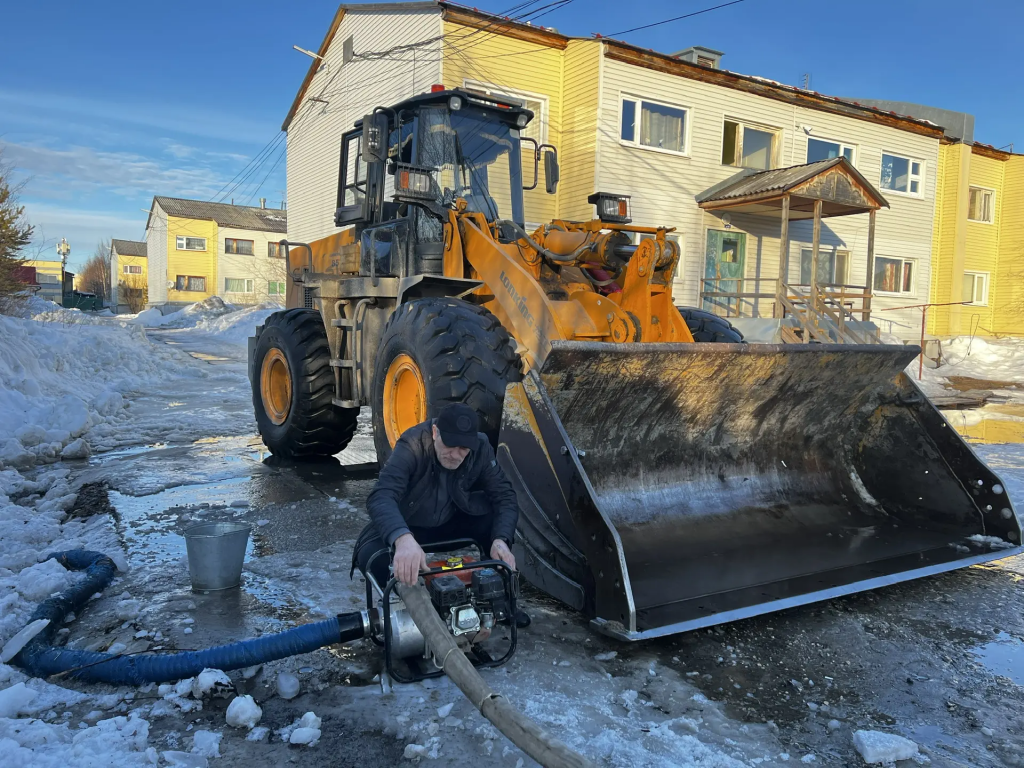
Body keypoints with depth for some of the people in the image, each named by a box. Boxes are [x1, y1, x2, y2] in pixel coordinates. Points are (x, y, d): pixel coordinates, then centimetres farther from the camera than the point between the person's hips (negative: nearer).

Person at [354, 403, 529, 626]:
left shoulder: (481, 448, -19)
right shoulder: (412, 445, -32)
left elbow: (505, 496, -16)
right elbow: (380, 497, -46)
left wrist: (501, 539, -37)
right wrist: (403, 539, -66)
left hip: (450, 525, 3)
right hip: (408, 528, -3)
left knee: (496, 520, -24)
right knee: (370, 556, -33)